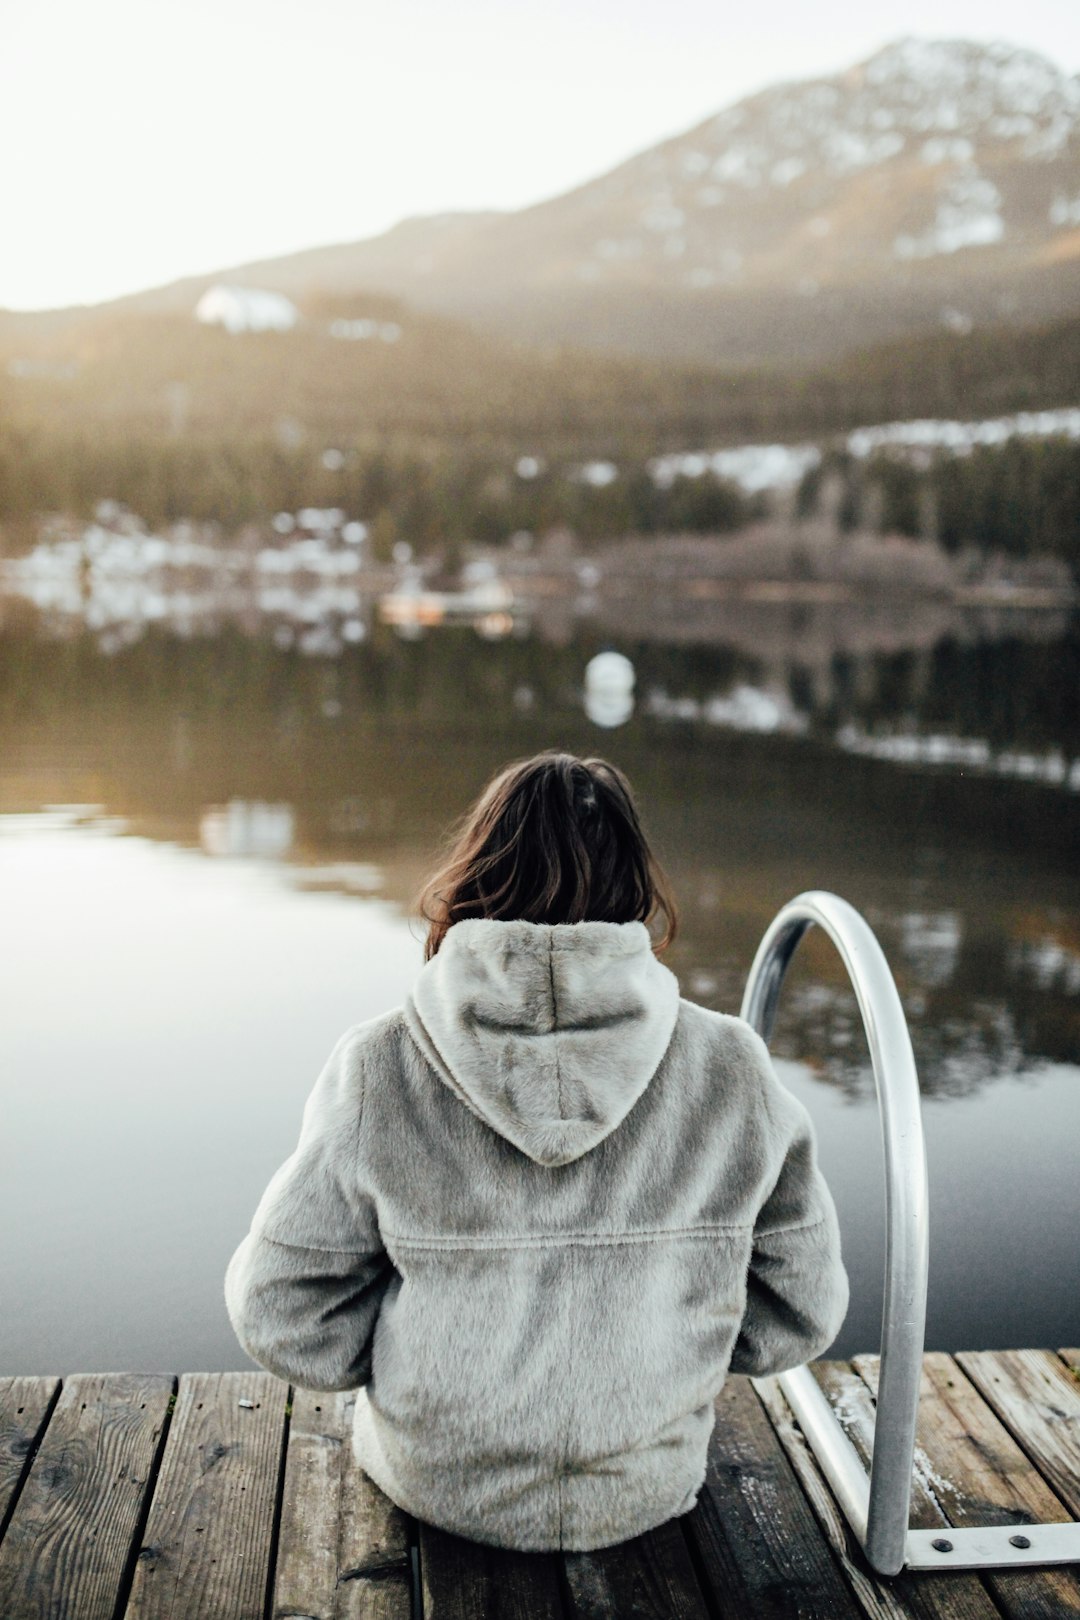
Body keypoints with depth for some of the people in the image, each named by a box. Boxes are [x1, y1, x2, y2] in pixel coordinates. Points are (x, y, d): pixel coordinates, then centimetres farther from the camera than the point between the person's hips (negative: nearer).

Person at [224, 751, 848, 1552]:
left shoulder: (379, 1071, -19)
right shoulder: (730, 1071, -15)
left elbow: (281, 1310, -11)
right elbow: (803, 1306, -5)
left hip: (436, 1486, 0)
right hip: (646, 1490, 1)